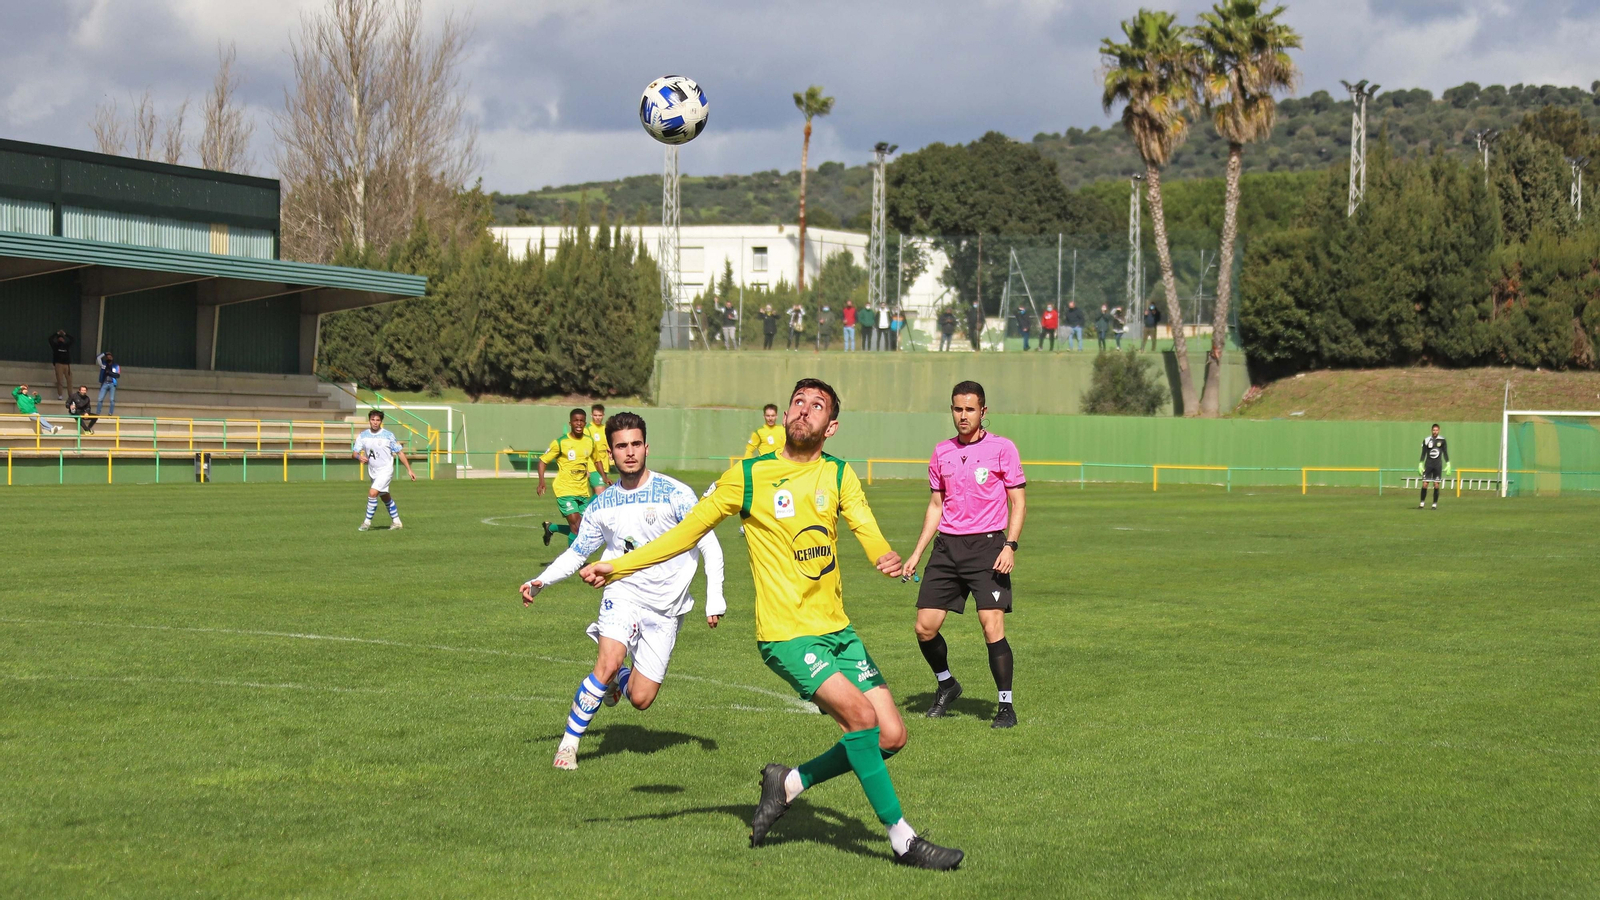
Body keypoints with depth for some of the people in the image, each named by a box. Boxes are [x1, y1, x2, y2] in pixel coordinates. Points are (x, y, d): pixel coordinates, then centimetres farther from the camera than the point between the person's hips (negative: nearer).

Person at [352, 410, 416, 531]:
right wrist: (359, 456, -29)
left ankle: (367, 522, -9)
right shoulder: (363, 436, -1)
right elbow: (354, 452, -4)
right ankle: (396, 522, 30)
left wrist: (409, 470, -7)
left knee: (372, 493, -20)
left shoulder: (388, 435, -10)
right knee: (385, 498, 16)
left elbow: (400, 452, -5)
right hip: (372, 471, 5)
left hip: (385, 470, -5)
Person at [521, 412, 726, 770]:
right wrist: (540, 581, -1)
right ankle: (568, 744, -11)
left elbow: (709, 546, -4)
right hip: (622, 594, 1)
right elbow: (576, 553, 15)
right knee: (607, 665, -26)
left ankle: (615, 679, 35)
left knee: (640, 699, -2)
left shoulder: (674, 494, -7)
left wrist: (715, 598, -13)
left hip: (665, 608, -1)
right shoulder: (602, 506, 4)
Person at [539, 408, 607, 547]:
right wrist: (541, 482, -16)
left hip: (583, 492, 5)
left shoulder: (590, 441, 4)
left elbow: (596, 460, 22)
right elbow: (543, 460, -3)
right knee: (576, 526, -18)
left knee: (583, 529, 6)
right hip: (565, 490, -5)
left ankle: (551, 528, 32)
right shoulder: (560, 442, -9)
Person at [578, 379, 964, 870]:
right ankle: (902, 839, -11)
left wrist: (886, 556, -32)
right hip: (786, 633, -5)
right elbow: (688, 531, 6)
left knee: (891, 735, -1)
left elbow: (865, 526, -9)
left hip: (837, 629, 5)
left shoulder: (839, 474, 8)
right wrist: (617, 566, 1)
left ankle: (789, 783, 19)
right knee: (860, 714, -22)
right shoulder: (747, 476, -2)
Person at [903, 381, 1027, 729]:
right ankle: (946, 685, 26)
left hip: (987, 544, -5)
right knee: (925, 627, 0)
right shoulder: (942, 453, 11)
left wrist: (1010, 546, -14)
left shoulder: (1002, 449, -3)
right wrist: (917, 552, 14)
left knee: (992, 627, -13)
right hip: (947, 545, 5)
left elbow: (1018, 502, -2)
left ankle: (1006, 706, -1)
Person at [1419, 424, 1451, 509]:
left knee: (1436, 485, -2)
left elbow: (1445, 453, 8)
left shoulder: (1442, 440, 3)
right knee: (1425, 484, -7)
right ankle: (1422, 503, 5)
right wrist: (1420, 465, 1)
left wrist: (1448, 464, 3)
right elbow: (1423, 453, 6)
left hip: (1438, 465, 0)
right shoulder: (1426, 440, 2)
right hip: (1428, 464, 0)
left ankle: (1435, 504, 7)